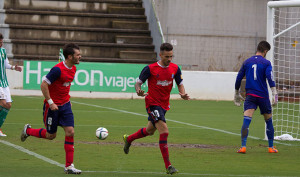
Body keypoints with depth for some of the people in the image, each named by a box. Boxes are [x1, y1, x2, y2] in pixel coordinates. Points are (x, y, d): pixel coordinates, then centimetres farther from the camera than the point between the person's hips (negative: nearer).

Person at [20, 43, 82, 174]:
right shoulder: (58, 69, -23)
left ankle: (69, 166, -3)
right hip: (52, 106, -7)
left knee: (70, 132, -6)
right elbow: (43, 85, -21)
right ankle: (28, 131, 35)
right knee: (51, 135, 7)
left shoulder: (73, 68, 3)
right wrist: (50, 102, -20)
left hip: (65, 105, 7)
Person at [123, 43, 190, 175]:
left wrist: (183, 94, -11)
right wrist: (139, 91, -28)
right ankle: (168, 166, -17)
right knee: (164, 132, -20)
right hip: (152, 104, -7)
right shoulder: (150, 69, -14)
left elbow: (180, 84, 10)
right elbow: (139, 82, -6)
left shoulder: (175, 69, -1)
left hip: (164, 105, 7)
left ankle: (128, 139, 54)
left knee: (150, 130, 25)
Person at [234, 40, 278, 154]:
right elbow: (270, 77, -16)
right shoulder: (266, 63, -2)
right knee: (269, 121, 14)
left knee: (246, 121, -10)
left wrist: (237, 94, 26)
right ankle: (271, 147, 21)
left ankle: (243, 146, -23)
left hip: (250, 95, 2)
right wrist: (274, 93, -22)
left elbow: (239, 78, 14)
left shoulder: (247, 62, 10)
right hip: (263, 96, -2)